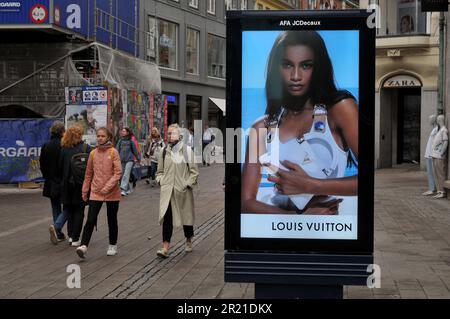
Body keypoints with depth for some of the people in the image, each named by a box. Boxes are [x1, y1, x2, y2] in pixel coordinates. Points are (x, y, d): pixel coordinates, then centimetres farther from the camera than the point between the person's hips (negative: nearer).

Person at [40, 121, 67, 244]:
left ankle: (59, 234, 16)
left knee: (56, 209, 15)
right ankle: (56, 226, -17)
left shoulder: (46, 146, 2)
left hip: (51, 183, 6)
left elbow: (42, 165, 8)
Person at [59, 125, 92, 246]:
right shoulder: (86, 148, -10)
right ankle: (75, 238, 3)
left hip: (67, 185, 2)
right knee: (79, 211, 6)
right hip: (81, 185, -2)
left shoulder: (64, 149, -4)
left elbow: (60, 167, -1)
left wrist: (63, 181, 8)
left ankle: (71, 235, 18)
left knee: (69, 210, 17)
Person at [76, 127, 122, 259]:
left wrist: (107, 187, -20)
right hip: (95, 192, 2)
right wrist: (85, 190, 13)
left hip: (112, 193, -2)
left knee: (112, 220, 11)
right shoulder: (93, 153, 5)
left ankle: (113, 245, 26)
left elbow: (118, 172, -12)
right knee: (91, 219, -9)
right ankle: (84, 246, -10)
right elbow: (88, 173, 12)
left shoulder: (113, 152, -6)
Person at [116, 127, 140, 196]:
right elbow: (117, 150, 9)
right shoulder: (120, 141, 8)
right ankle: (129, 189, 22)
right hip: (122, 160, 4)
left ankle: (123, 189, -23)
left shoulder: (131, 141, 0)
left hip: (129, 160, -4)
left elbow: (135, 151, 7)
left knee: (126, 174, -15)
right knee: (123, 174, 9)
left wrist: (138, 159, 12)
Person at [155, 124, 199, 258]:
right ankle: (165, 248, -13)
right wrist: (160, 180, 2)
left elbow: (194, 171, -1)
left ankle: (189, 241, 35)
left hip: (183, 190, -2)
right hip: (167, 190, 2)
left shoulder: (187, 150, -3)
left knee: (186, 216, 12)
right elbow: (160, 170, 19)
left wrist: (188, 184, -10)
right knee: (166, 217, -10)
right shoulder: (165, 151, 8)